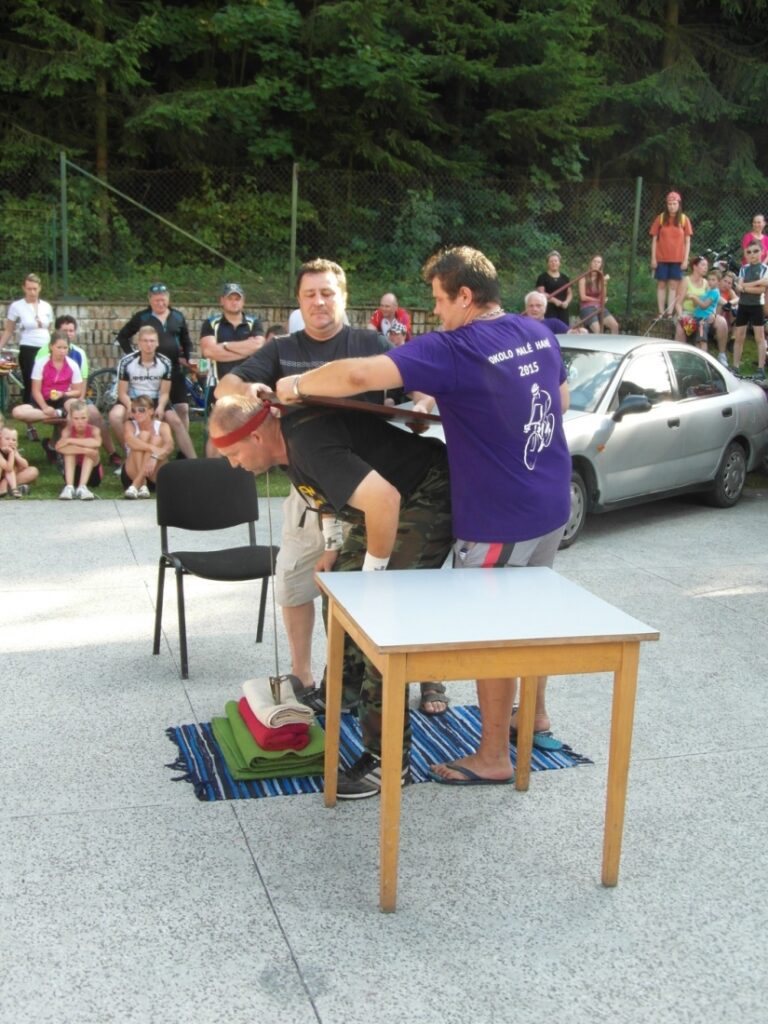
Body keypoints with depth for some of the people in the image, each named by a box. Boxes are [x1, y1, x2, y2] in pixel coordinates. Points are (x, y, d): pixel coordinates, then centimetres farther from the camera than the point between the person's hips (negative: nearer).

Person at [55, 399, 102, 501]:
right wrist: (83, 449, -42)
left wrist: (71, 441, -35)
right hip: (74, 473, 1)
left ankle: (82, 487, -37)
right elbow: (59, 447, -35)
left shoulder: (94, 430, -17)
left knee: (93, 451, -27)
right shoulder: (68, 430, -14)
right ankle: (69, 487, -35)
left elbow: (97, 443, -42)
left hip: (92, 473, 0)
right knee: (69, 450, -24)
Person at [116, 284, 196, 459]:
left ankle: (184, 451, 6)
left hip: (174, 369, 2)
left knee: (182, 409, -2)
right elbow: (122, 336, 8)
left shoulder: (178, 316, 8)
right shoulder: (142, 317, 0)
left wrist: (187, 358, 6)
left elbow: (185, 340, 20)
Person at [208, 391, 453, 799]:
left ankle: (387, 758, -7)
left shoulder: (310, 444, -28)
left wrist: (373, 570, -23)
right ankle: (345, 693, 36)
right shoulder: (291, 442, 5)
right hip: (391, 504, 11)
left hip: (427, 501, -11)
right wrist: (344, 550, 10)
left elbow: (383, 499, -37)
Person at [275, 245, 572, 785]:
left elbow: (358, 375, -29)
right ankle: (534, 711, 43)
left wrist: (296, 385, -12)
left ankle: (493, 756, 17)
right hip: (553, 502, 8)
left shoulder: (452, 350, -20)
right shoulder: (539, 333, 4)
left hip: (500, 517, -8)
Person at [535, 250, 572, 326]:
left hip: (563, 309, 5)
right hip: (549, 309, -5)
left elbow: (570, 293, 18)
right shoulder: (543, 277, 3)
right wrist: (554, 300, -18)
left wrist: (567, 301, -3)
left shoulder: (564, 277, 18)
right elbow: (541, 293, -7)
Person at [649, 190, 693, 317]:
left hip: (677, 259, 0)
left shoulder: (684, 219, 1)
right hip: (662, 258, 0)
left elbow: (687, 241, 3)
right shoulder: (660, 218, 0)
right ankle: (661, 313, 5)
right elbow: (654, 239, 3)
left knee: (674, 285, 1)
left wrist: (686, 259, -4)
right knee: (661, 284, 2)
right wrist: (653, 258, -3)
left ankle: (670, 313, 2)